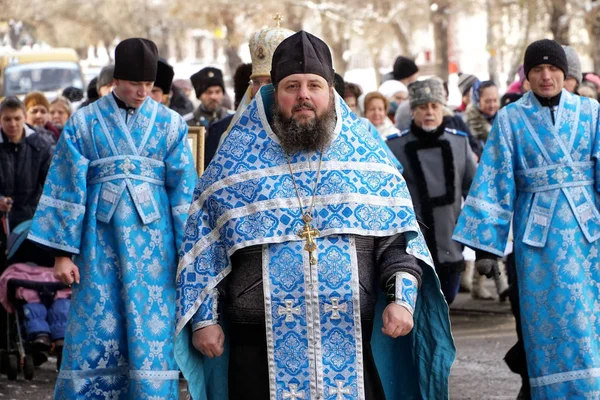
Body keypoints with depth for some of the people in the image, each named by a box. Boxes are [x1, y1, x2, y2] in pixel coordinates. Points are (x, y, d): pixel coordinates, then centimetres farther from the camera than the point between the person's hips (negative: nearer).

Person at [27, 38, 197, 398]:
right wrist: (63, 251, -1)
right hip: (101, 238, 0)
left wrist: (187, 251, 0)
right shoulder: (85, 123, 3)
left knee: (152, 331, 0)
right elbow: (68, 189, 3)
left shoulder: (170, 124, 4)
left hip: (152, 239, 0)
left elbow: (184, 191, 4)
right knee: (96, 331, 1)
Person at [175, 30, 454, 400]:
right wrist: (204, 318, 0)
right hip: (263, 343, -1)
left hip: (349, 338, 1)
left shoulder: (367, 153, 6)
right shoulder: (235, 158, 4)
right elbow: (203, 245, 6)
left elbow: (398, 235, 5)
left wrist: (403, 298, -9)